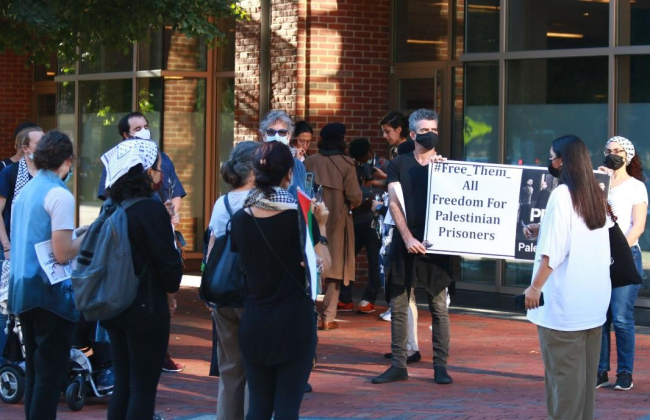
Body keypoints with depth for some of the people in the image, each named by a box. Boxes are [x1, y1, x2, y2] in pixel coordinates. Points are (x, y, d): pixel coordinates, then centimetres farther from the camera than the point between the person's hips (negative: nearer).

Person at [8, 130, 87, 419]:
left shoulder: (25, 191, 12)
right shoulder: (60, 196, -14)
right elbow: (62, 255, -19)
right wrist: (86, 235, -3)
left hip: (22, 290, 8)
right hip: (51, 294, -8)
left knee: (34, 370, 15)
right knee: (51, 373, -3)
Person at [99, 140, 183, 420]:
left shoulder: (112, 208, 5)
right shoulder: (151, 209, -17)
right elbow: (168, 261, -17)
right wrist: (169, 293, 3)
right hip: (146, 308, -7)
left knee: (122, 384, 15)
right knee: (144, 387, 0)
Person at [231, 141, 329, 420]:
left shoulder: (241, 219, 1)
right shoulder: (300, 215, -9)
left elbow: (241, 266, 11)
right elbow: (323, 266, -8)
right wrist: (321, 226, 4)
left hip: (254, 323, 3)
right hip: (295, 323, -3)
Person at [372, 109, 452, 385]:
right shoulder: (399, 164, 8)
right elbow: (394, 203, 1)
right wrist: (408, 238, -10)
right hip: (404, 242, 1)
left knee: (439, 306, -1)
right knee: (398, 306, 3)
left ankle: (440, 365, 4)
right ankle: (398, 365, 8)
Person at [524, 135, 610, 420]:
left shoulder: (562, 195, -13)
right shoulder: (595, 195, 10)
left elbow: (553, 249, -17)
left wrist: (535, 287, -14)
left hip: (565, 298, -8)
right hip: (593, 296, 8)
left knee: (563, 367, -4)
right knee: (586, 366, 10)